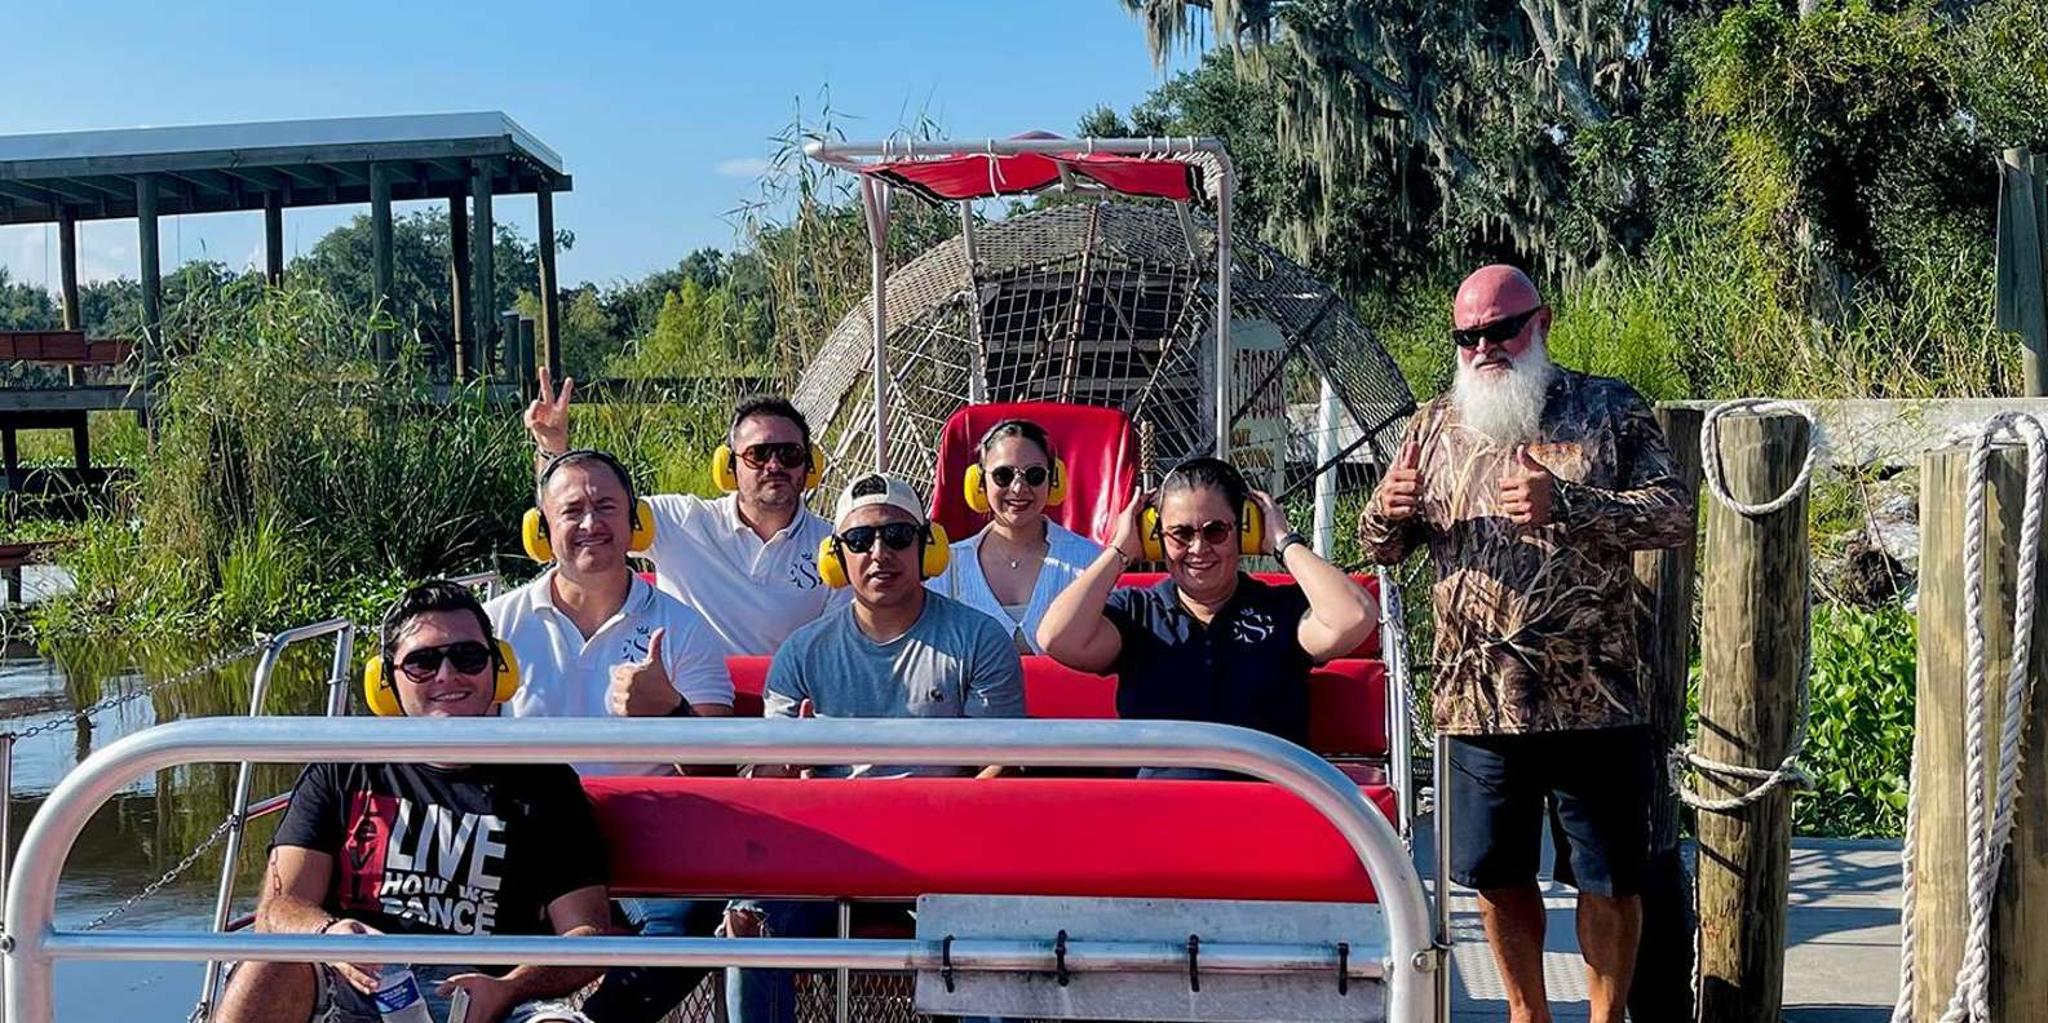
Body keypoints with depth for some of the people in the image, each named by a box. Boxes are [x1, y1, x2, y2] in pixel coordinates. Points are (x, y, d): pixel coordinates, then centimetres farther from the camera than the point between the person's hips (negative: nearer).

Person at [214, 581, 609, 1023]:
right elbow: (278, 909, 6)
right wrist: (328, 935, -19)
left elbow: (590, 933, 7)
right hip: (352, 988, 1)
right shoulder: (342, 771, 17)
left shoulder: (543, 785, 14)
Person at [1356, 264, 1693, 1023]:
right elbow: (1381, 547, 12)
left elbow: (1675, 513, -9)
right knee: (1498, 873, 13)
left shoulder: (1609, 410, 1)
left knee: (1608, 877, 7)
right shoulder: (1436, 425, 10)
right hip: (1478, 699, 3)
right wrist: (1387, 512, -13)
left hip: (1594, 698, -3)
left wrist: (1564, 505, -23)